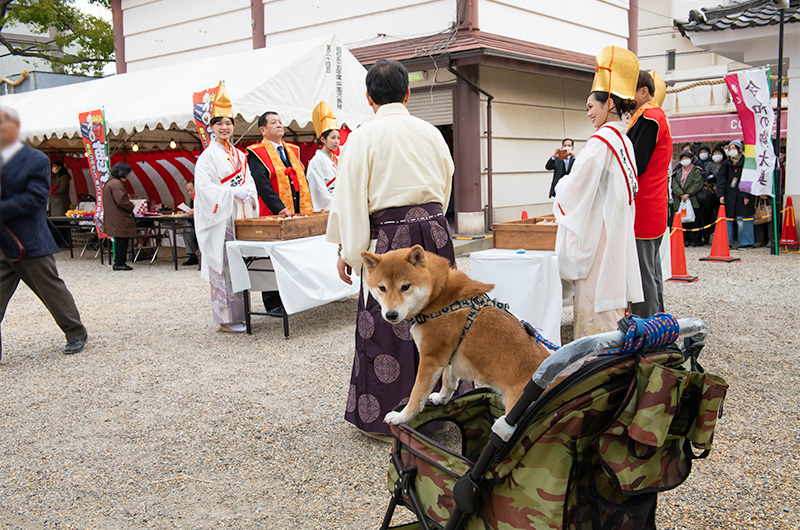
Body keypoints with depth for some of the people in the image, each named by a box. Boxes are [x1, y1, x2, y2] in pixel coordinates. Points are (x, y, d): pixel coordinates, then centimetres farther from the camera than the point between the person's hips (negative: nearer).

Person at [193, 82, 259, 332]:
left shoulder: (239, 155, 17)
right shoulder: (209, 155, -4)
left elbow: (248, 181, 21)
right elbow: (203, 186, -13)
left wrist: (249, 193, 0)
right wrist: (233, 192, -20)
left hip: (241, 215, 7)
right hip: (220, 218, -7)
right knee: (224, 266, -5)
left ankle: (241, 313, 16)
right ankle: (226, 318, 1)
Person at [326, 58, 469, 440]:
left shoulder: (364, 136, -6)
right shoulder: (431, 132, 8)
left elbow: (350, 197, -7)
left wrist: (347, 251, -2)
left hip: (390, 236, -4)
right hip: (435, 231, 5)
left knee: (385, 326, 4)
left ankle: (382, 417, 13)